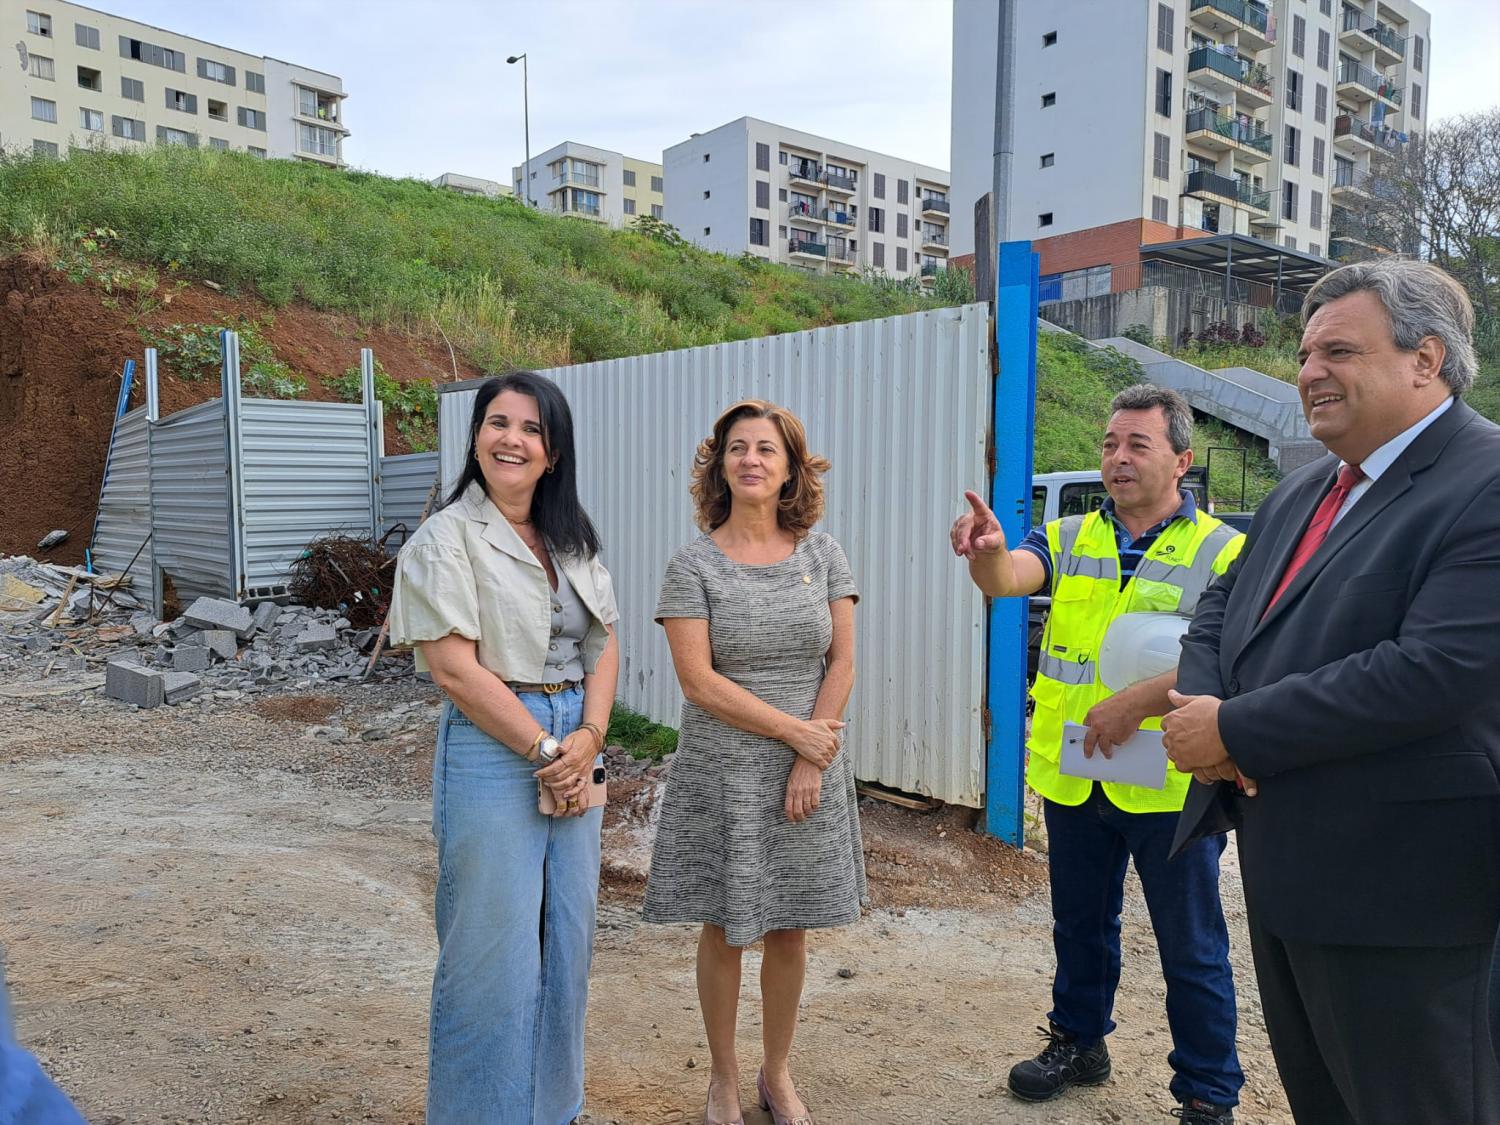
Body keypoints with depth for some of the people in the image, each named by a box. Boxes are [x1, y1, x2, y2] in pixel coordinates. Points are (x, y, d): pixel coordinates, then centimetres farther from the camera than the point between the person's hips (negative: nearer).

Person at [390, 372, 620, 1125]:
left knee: (566, 944, 15)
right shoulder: (447, 539, -8)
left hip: (574, 755, 6)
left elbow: (605, 647, 9)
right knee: (495, 957, 3)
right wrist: (545, 749, -13)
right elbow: (454, 668, -14)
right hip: (491, 753, -6)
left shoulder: (573, 540, 10)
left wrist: (588, 738, -7)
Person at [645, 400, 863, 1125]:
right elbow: (699, 682, -12)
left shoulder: (822, 554, 2)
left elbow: (843, 664, 0)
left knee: (790, 929, 12)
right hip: (723, 774, -2)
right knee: (724, 929, 9)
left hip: (808, 773, 2)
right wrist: (797, 731, -13)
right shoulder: (694, 564, -6)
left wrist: (811, 763, -8)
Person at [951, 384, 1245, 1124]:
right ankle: (1078, 1042, 42)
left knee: (1192, 949, 10)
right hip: (1072, 778, 4)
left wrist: (1140, 701, -26)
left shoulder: (1222, 552, -6)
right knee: (1080, 925, 21)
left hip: (1171, 784, -4)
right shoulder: (1070, 539, 4)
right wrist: (988, 550, -38)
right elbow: (1008, 579, -15)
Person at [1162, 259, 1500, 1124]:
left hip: (1395, 888, -8)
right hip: (1282, 864, 8)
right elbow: (1221, 607, 14)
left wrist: (1234, 731, -21)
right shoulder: (1305, 491, 11)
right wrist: (1203, 708, -8)